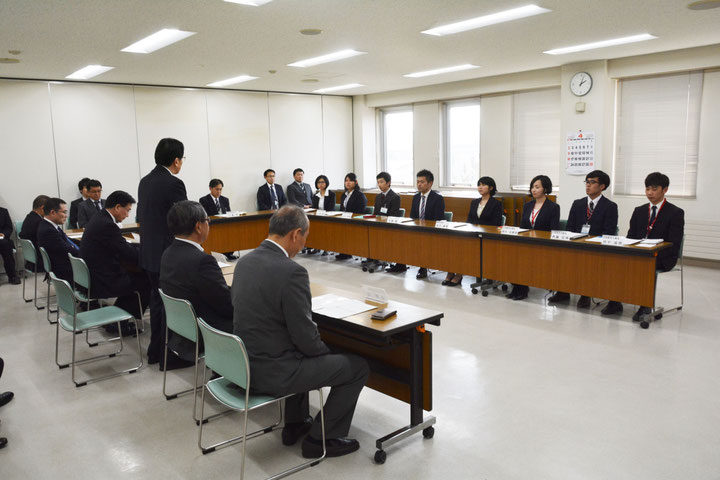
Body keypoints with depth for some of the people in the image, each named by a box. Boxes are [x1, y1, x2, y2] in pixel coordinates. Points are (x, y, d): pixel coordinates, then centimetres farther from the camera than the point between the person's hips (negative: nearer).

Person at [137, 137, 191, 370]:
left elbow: (142, 216, 15)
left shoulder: (145, 181, 9)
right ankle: (169, 356, 10)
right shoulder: (174, 184, -17)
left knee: (157, 300, 18)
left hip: (150, 252, 9)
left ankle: (155, 351, 27)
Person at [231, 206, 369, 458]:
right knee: (358, 366, 6)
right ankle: (321, 438, 17)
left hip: (245, 362, 9)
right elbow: (305, 336, -21)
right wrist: (326, 352, 2)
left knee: (302, 353, 37)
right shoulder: (291, 271, -24)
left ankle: (294, 424, 40)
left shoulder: (245, 261, 2)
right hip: (272, 372, -9)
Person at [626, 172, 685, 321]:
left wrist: (655, 253, -23)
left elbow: (674, 244, -8)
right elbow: (631, 236, 11)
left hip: (661, 257, -4)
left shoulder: (676, 212, 0)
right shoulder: (639, 211, 17)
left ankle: (645, 305, -21)